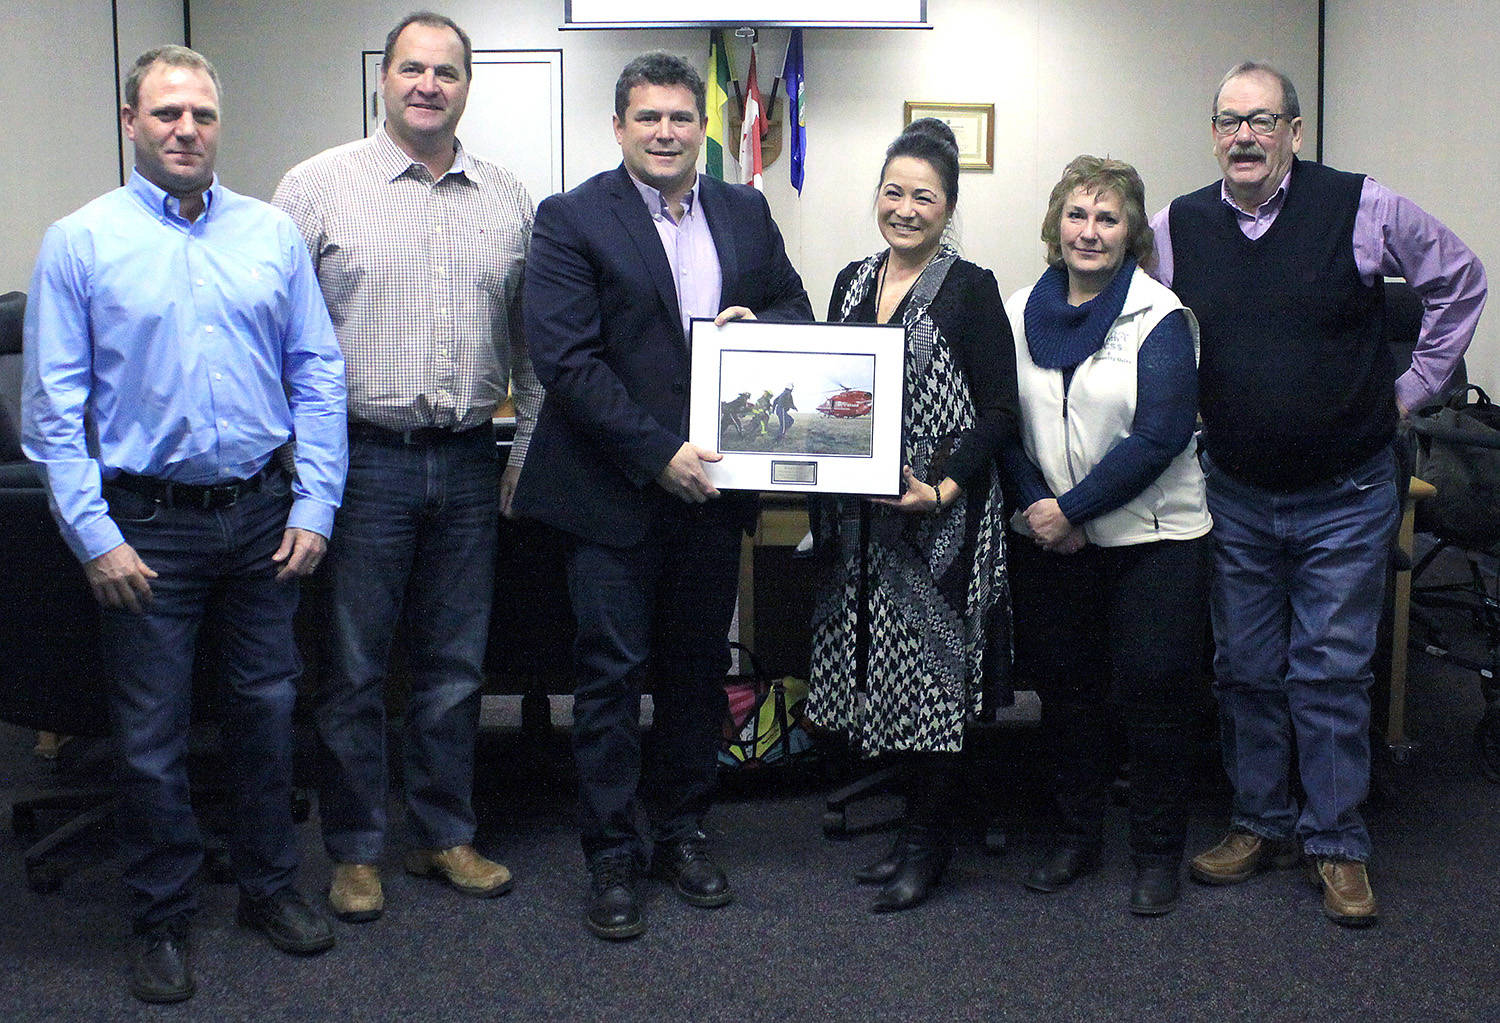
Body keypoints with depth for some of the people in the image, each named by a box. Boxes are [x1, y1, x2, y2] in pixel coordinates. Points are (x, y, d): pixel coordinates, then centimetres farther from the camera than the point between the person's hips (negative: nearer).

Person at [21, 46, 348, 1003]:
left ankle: (270, 885, 32)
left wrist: (314, 506, -2)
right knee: (152, 735, 7)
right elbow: (54, 407, -5)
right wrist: (95, 537, -11)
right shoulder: (80, 242, -3)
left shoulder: (272, 234, 4)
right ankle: (164, 918, 24)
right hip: (147, 524, -2)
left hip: (263, 515, 2)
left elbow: (318, 376, 5)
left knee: (269, 709, 14)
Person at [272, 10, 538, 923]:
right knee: (355, 666, 5)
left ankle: (445, 835, 27)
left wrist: (529, 451, 9)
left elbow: (532, 340, 13)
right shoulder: (319, 186, -1)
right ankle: (357, 851, 20)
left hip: (468, 463, 3)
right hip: (361, 459, -3)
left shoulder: (508, 200, 8)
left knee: (456, 665, 12)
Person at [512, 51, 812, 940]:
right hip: (615, 491, -4)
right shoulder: (573, 220, -6)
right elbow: (566, 359, -14)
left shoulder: (746, 214, 9)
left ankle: (683, 830, 29)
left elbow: (798, 310, 18)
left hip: (711, 487, 5)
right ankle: (615, 855, 14)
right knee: (613, 674, 1)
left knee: (699, 667, 14)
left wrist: (758, 324, -7)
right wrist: (659, 453, -19)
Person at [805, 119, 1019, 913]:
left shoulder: (970, 291, -6)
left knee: (929, 672, -1)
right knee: (879, 670, 9)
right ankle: (913, 822, 24)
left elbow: (1000, 413, -8)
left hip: (939, 520, -5)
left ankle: (929, 840, 13)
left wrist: (944, 489, -19)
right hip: (859, 517, 6)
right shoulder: (852, 282, 11)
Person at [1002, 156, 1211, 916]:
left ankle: (1157, 853, 18)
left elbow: (1160, 435, -15)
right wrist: (1034, 503, -12)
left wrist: (1073, 509, -17)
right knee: (1063, 689, 12)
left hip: (1151, 535, -4)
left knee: (1152, 693, 1)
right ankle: (1076, 834, 29)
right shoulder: (1020, 312, 5)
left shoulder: (1160, 317, -8)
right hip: (1048, 538, 4)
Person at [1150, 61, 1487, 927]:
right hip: (1234, 497, 3)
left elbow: (1460, 279, 5)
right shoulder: (1178, 228, -1)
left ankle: (1338, 845, 15)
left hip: (1345, 497, -3)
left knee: (1332, 675, 2)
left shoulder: (1361, 208, -8)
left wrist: (1412, 387, 3)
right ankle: (1264, 824, 27)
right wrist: (1188, 405, 8)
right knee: (1247, 670, 11)